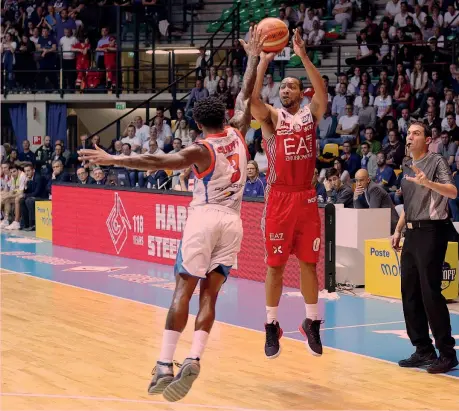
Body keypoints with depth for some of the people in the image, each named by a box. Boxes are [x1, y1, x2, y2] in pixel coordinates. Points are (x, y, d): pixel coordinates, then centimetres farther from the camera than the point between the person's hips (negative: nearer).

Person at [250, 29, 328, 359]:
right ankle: (272, 326, 12)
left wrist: (304, 57, -19)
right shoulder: (271, 116, 3)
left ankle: (312, 323, 19)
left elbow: (323, 93, -12)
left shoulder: (311, 114, 7)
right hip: (279, 198, -1)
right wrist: (264, 60, -22)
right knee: (275, 264, 3)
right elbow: (252, 98, -16)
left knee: (309, 262, 7)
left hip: (306, 197, 2)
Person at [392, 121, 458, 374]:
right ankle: (423, 350, 15)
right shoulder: (407, 166, 16)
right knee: (409, 293, 8)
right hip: (412, 233, 8)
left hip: (431, 232, -8)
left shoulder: (436, 161, -6)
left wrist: (428, 183, -37)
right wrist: (398, 230, 19)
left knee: (430, 292, -10)